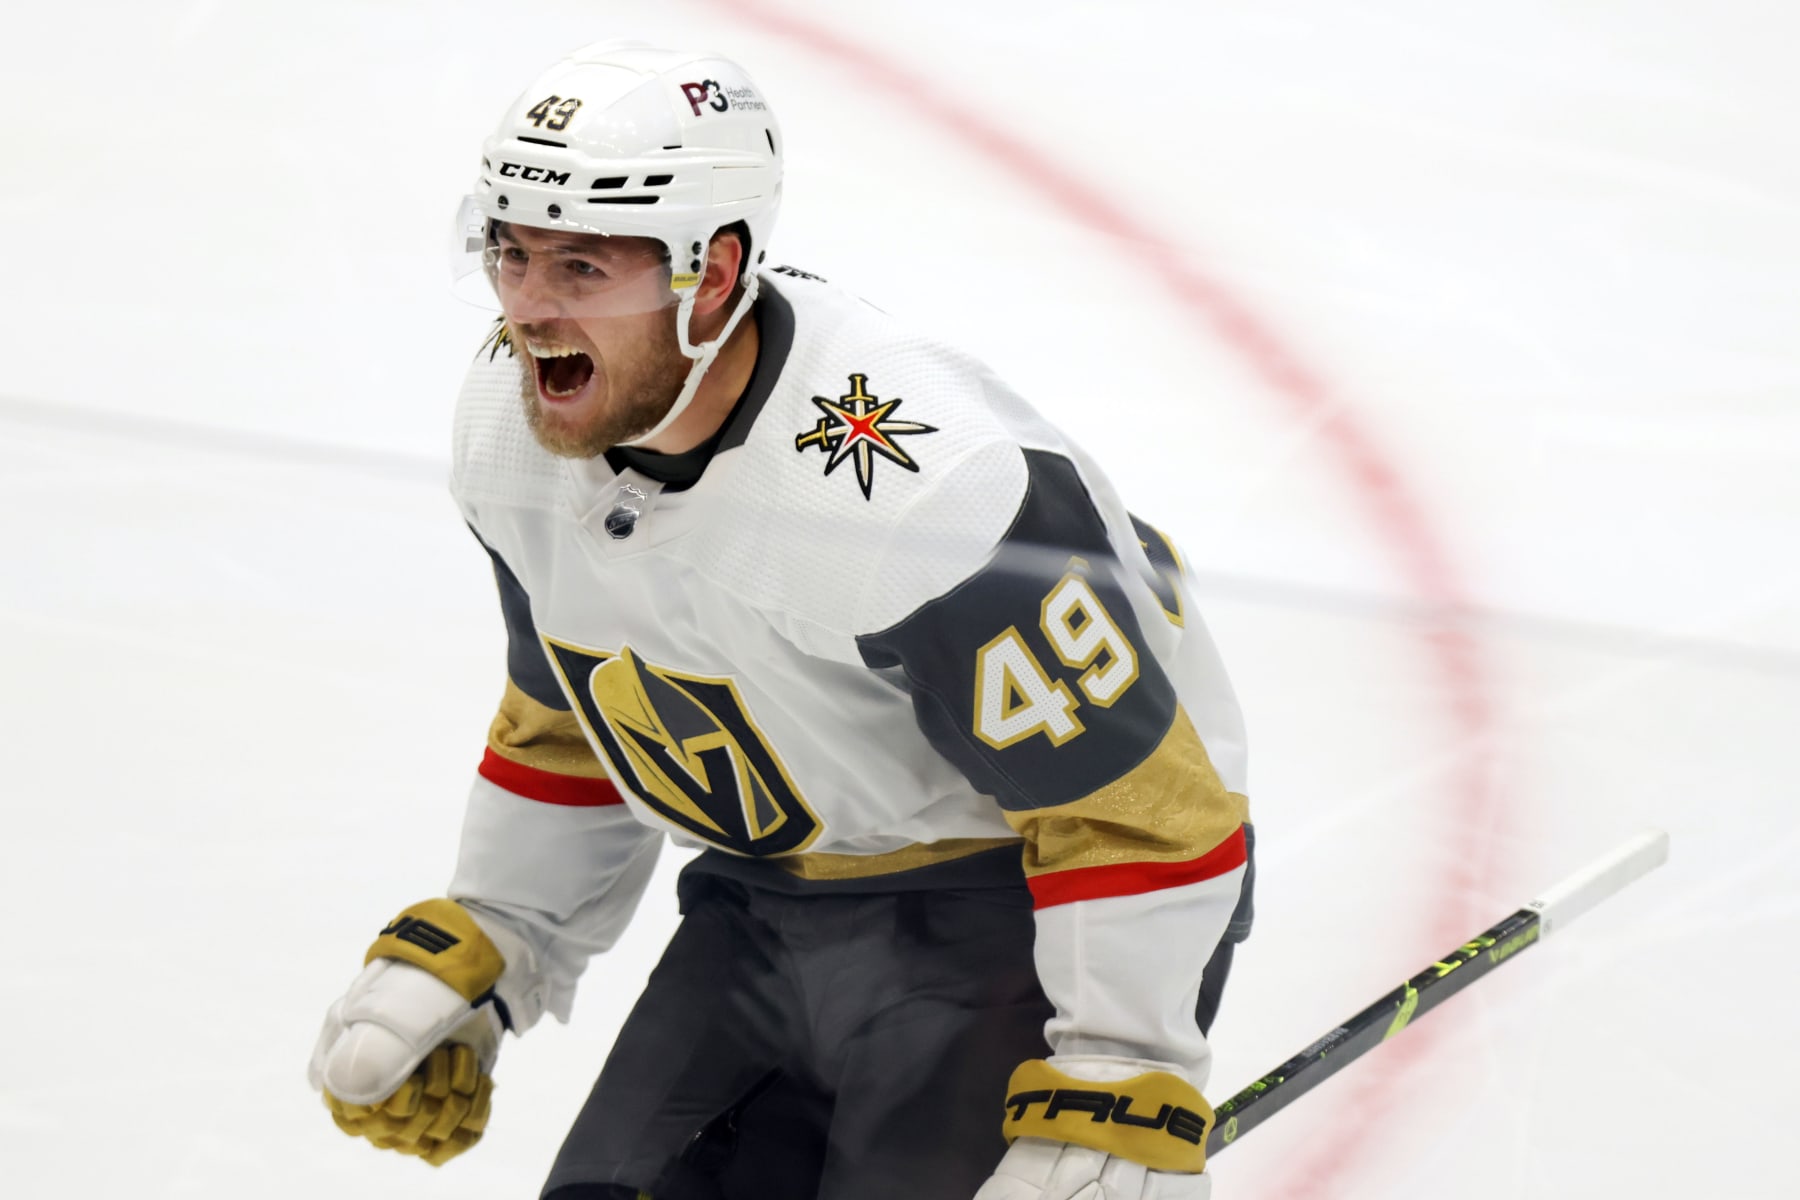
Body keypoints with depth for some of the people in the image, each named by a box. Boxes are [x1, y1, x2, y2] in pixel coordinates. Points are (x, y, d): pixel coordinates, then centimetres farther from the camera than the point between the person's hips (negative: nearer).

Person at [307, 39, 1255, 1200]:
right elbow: (566, 724, 11)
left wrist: (1115, 1104, -27)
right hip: (776, 889, 8)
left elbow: (1138, 808, -27)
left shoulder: (924, 487, -34)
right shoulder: (512, 426, -8)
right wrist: (470, 953, 9)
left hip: (1017, 905, -7)